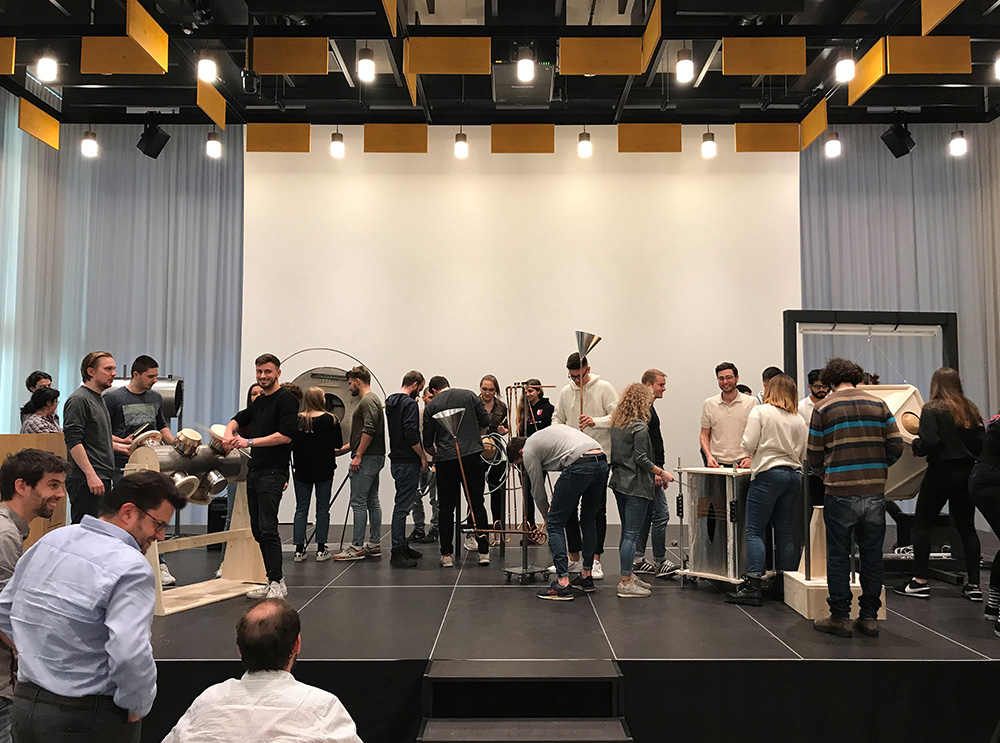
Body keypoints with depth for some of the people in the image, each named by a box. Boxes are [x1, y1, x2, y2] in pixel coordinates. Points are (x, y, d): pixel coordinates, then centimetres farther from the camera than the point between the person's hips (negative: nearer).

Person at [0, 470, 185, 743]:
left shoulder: (50, 540, 3)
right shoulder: (131, 568, -23)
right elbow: (130, 654, -31)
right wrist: (137, 707, -15)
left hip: (24, 704, 7)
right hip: (86, 720, -7)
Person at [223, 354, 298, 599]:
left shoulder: (286, 399, -8)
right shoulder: (258, 402, 18)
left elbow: (285, 435, -17)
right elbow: (237, 420, 28)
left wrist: (250, 442, -17)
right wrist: (229, 434, 5)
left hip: (273, 471, -9)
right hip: (254, 471, 9)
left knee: (267, 528, -12)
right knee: (257, 530, 8)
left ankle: (277, 583, -6)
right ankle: (274, 580, 14)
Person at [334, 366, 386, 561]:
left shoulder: (368, 401, -12)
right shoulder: (372, 400, 21)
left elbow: (369, 430, -22)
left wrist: (358, 455, -20)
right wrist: (341, 449, 28)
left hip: (367, 458, -10)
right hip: (374, 457, 10)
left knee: (358, 502, -8)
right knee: (372, 501, 10)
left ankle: (357, 547, -6)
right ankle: (374, 545, 13)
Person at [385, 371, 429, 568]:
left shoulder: (390, 402, 15)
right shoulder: (409, 404, -15)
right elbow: (411, 435, -24)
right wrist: (423, 457, -13)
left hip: (396, 461, 10)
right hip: (407, 462, -10)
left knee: (402, 505, 16)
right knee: (403, 506, -8)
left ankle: (401, 546, 23)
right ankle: (397, 553, -5)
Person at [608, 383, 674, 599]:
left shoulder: (616, 424, 11)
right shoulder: (640, 427, -14)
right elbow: (641, 458, -19)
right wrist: (661, 472, -6)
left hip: (619, 482, 9)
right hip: (636, 486, -9)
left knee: (626, 532, 17)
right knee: (632, 534, -4)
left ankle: (628, 575, 27)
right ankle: (625, 584, 0)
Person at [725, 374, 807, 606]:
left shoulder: (760, 412, -3)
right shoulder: (799, 420, 12)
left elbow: (748, 444, -9)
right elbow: (804, 454, 14)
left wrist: (751, 453, 12)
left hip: (768, 474, -6)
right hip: (794, 475, 6)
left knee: (754, 531, -4)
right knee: (784, 532, 11)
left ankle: (753, 585, -10)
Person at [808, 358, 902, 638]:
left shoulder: (823, 409, -2)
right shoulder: (878, 405, 6)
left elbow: (814, 458, -1)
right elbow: (896, 447, 3)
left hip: (840, 493, -3)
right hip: (875, 492, 3)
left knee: (838, 556, 6)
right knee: (872, 556, 12)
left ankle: (840, 617, 11)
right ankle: (869, 617, 19)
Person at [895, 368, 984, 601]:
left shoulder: (932, 409, -10)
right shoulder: (971, 409, 6)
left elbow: (928, 442, -20)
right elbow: (982, 443, 5)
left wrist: (916, 444, 0)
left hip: (941, 472, -5)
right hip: (967, 473, 6)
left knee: (921, 524, 4)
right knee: (966, 527, 11)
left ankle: (920, 581, 4)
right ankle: (973, 584, 10)